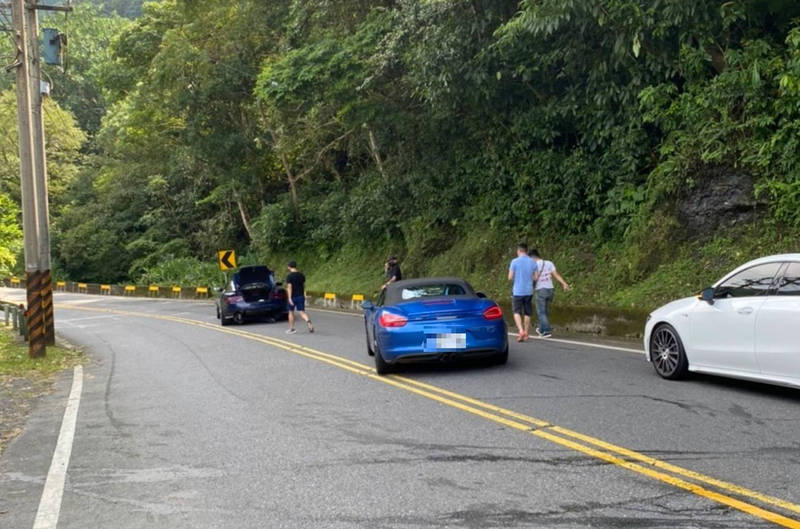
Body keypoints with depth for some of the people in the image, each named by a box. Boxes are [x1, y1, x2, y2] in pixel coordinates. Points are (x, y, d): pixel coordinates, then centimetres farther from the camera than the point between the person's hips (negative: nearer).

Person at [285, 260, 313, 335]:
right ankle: (308, 321, -27)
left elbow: (289, 287, -17)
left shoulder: (289, 276, -11)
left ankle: (291, 329, 18)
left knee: (291, 312, 11)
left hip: (293, 297, -4)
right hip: (301, 296, 4)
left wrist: (290, 298, -20)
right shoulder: (301, 275, 5)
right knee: (302, 312, 1)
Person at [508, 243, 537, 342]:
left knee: (517, 312, 3)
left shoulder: (515, 262, -9)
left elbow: (510, 277, -8)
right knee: (527, 313, 12)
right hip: (529, 291, 3)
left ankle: (521, 330, -17)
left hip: (517, 291, -3)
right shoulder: (533, 262, 1)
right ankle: (526, 333, 17)